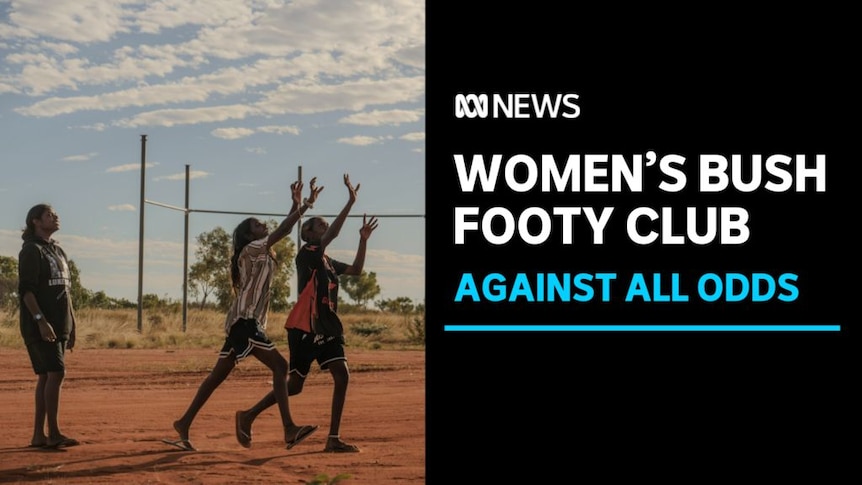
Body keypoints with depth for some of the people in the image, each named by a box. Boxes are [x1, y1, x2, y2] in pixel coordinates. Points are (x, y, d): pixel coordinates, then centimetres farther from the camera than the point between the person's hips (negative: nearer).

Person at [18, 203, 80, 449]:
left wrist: (71, 327, 19)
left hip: (60, 326, 8)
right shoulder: (31, 250, -6)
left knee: (46, 377, 8)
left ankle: (38, 435, 11)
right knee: (55, 373, -14)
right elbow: (25, 289, -15)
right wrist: (40, 320, -24)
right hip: (40, 326, -8)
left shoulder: (58, 251, 19)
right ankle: (53, 433, -11)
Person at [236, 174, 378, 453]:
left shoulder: (328, 261, 17)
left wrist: (363, 240, 12)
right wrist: (350, 202, -23)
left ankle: (334, 439, -2)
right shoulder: (306, 253, -8)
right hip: (306, 328, -8)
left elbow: (356, 270, 20)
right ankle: (248, 416, 16)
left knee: (342, 376, -7)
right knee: (295, 385, -2)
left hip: (328, 329, 8)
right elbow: (332, 234, -21)